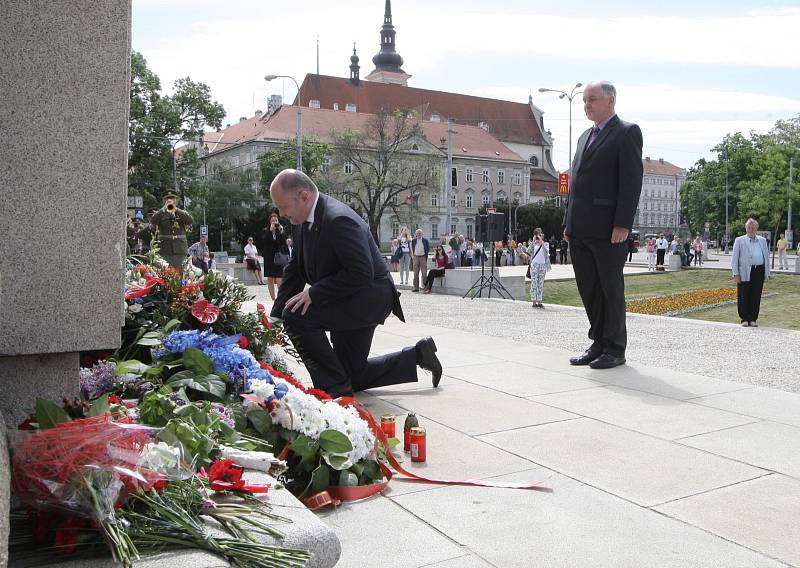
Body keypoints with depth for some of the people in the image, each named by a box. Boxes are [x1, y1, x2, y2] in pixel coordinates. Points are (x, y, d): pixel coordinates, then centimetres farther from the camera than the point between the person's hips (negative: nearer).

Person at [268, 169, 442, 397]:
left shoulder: (338, 220, -27)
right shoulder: (303, 222, 1)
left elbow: (361, 274, -30)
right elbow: (294, 270, 4)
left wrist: (314, 293, -27)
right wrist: (275, 318, -5)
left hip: (370, 296, -10)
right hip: (350, 301, 10)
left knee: (297, 316, -25)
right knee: (353, 375, 16)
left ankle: (334, 386, -12)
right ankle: (417, 355, 27)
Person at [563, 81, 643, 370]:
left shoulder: (627, 132, -2)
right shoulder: (585, 137, 22)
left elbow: (631, 181, -11)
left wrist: (622, 225, -18)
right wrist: (569, 223, 14)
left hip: (607, 230, -7)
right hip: (580, 231, 8)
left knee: (611, 289, 1)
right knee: (588, 289, 10)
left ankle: (615, 349, 10)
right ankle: (599, 343, 20)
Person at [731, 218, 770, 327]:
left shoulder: (762, 240, 16)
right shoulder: (739, 240, 5)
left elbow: (766, 257, 17)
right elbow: (734, 258, 2)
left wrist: (767, 273, 10)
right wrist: (736, 274, -6)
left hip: (759, 272, 3)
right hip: (745, 272, -3)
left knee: (756, 297, 5)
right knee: (743, 298, -1)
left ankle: (753, 319, 13)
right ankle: (745, 319, 9)